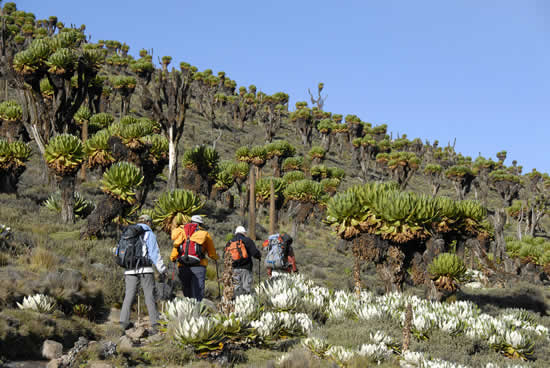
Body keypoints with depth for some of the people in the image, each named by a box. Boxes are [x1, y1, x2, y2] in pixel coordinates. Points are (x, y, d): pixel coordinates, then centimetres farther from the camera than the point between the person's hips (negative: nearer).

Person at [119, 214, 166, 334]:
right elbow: (155, 254, -5)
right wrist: (162, 270, 0)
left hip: (130, 270, 4)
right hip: (145, 270, -4)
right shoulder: (149, 234, 1)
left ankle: (124, 322, 3)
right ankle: (155, 324, -5)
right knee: (150, 297, -2)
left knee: (129, 296, 9)